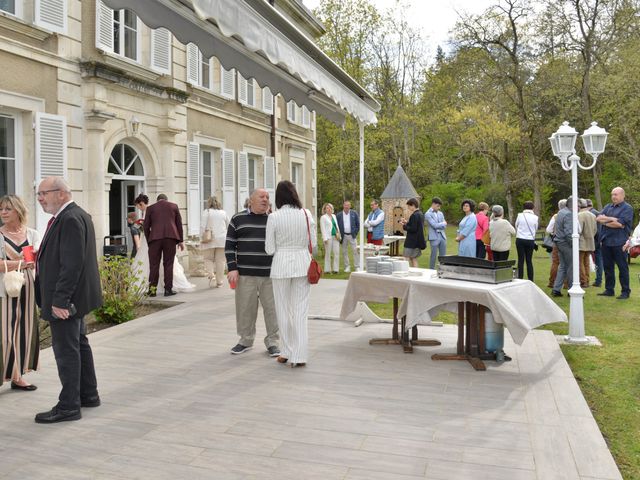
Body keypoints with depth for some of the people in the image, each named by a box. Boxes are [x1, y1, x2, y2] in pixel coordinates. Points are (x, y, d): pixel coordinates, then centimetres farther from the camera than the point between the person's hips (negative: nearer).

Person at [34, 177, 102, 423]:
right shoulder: (76, 215, 13)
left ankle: (68, 406, 9)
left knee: (66, 351, -2)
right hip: (74, 297, 11)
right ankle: (88, 395, 29)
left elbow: (72, 264, -25)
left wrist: (60, 300, -24)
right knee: (79, 345, 18)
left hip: (64, 300, -11)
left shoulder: (70, 219, -19)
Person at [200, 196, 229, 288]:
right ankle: (219, 282, 7)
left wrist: (202, 237, -1)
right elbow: (228, 226, 13)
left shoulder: (206, 212, -2)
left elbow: (202, 226, -7)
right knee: (220, 260, 5)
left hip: (210, 239, -3)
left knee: (208, 258, 10)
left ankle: (211, 274, -14)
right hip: (222, 239, 3)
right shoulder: (223, 212, 10)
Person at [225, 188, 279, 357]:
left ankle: (272, 342, 17)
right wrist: (232, 268, -5)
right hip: (245, 274, 0)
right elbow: (230, 245, 4)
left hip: (270, 274, 1)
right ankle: (246, 340, 24)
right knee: (245, 309, 7)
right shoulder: (238, 219, 5)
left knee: (272, 309, 3)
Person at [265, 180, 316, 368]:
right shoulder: (306, 214, -3)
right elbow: (313, 243, 2)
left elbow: (269, 249, -5)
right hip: (302, 263, 2)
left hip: (281, 264, -2)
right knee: (301, 310, 7)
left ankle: (288, 352, 22)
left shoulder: (274, 217, -9)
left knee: (284, 310, 12)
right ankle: (299, 355, 7)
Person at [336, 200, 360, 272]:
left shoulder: (354, 213, 2)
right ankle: (347, 267, 13)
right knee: (344, 252, 5)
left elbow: (358, 224, 6)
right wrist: (339, 235, 0)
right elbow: (337, 226, 5)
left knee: (355, 251, -3)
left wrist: (355, 233, 0)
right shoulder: (339, 215, 2)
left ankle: (357, 267, 2)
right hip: (343, 236, 1)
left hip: (352, 235, -1)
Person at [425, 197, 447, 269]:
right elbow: (434, 225, -15)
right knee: (434, 256, -1)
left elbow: (444, 226, 9)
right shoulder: (428, 214, -6)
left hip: (442, 236, 6)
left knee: (443, 256, 7)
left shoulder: (440, 213, 15)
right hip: (434, 237, -6)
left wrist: (439, 225, -8)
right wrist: (443, 223, 0)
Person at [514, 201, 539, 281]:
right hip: (530, 240, 1)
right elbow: (536, 229, 9)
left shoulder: (520, 215, -4)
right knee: (529, 260, 7)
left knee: (521, 260, 4)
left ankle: (520, 279, 4)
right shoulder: (535, 217, -2)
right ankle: (530, 280, 8)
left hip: (520, 239, -1)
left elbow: (516, 226, 6)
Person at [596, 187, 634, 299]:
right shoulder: (608, 207, 15)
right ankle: (609, 290, 20)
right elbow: (598, 218, 2)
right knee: (608, 267, 11)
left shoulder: (627, 208, -4)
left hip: (619, 242, -6)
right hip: (606, 241, 6)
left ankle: (625, 291, 8)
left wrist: (605, 222, -6)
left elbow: (620, 224, -16)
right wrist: (612, 219, -10)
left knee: (622, 267, 0)